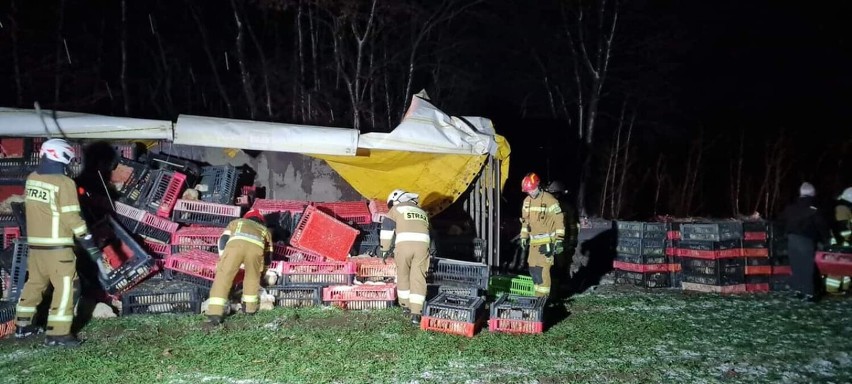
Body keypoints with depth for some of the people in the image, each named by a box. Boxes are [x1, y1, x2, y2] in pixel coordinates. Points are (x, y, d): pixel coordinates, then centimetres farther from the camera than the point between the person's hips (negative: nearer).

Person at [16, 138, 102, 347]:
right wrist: (89, 243, -13)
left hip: (35, 243, 8)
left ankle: (23, 325, 31)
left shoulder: (31, 179, 7)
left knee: (35, 283, 21)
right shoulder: (64, 183, -15)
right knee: (65, 286, -2)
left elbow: (31, 207, 17)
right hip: (57, 245, -8)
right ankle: (57, 334, -4)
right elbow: (71, 218, -17)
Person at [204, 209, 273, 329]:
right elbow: (268, 255, 45)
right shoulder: (265, 230, 45)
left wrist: (223, 260, 33)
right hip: (256, 247, 1)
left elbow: (223, 239, 29)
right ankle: (250, 307, 34)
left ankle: (214, 315, -7)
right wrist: (262, 270, 61)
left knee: (222, 279, 1)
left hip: (236, 244, -1)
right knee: (252, 277, 26)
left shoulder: (236, 222, 44)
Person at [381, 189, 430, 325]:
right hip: (422, 245, 3)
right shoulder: (422, 212, 32)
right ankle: (416, 313, -3)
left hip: (404, 244, -3)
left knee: (403, 276, 17)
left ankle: (405, 306, 28)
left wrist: (385, 249, 22)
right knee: (418, 279, 3)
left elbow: (386, 230, 13)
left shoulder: (396, 209, 18)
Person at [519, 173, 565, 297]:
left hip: (546, 242, -7)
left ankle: (542, 297, -3)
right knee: (533, 268, 9)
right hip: (533, 242, 7)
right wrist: (523, 237, 16)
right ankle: (539, 293, 24)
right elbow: (525, 221, 19)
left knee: (542, 269, -11)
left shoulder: (550, 200, -13)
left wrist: (559, 241, -14)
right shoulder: (527, 201, 9)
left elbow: (559, 221, -11)